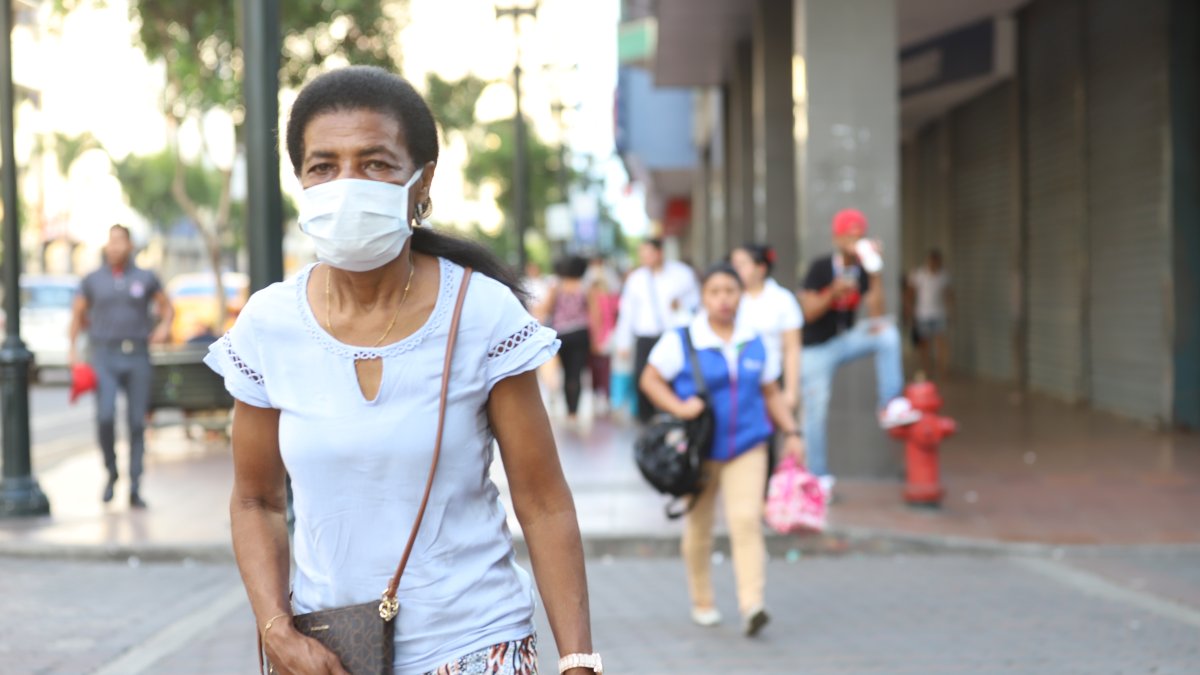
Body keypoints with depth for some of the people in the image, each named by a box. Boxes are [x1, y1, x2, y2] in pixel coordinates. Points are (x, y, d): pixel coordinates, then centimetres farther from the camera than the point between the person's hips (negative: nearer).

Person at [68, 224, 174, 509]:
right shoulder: (91, 281, 7)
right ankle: (111, 472, 5)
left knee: (137, 423, 0)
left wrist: (164, 327, -2)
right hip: (104, 357, -1)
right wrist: (72, 348, 5)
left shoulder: (146, 278, 7)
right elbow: (77, 314, 17)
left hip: (138, 358, 1)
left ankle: (135, 489, 6)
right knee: (105, 416, -19)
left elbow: (167, 307, 18)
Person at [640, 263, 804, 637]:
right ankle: (702, 603, 26)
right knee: (698, 530, 9)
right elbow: (650, 380, -1)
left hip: (747, 447, 1)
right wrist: (678, 407, -16)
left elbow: (772, 393, 15)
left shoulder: (755, 343, 7)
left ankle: (752, 606, -19)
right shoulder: (680, 341, -4)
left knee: (747, 522, -15)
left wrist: (791, 432, 5)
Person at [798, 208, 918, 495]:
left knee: (887, 333, -22)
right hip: (816, 348, -3)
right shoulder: (820, 268, -14)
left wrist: (875, 274, -22)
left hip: (845, 340, 3)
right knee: (816, 411, -5)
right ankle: (820, 477, 9)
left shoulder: (862, 272, -4)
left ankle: (890, 407, -20)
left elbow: (876, 312, -14)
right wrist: (834, 292, -34)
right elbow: (808, 312, -18)